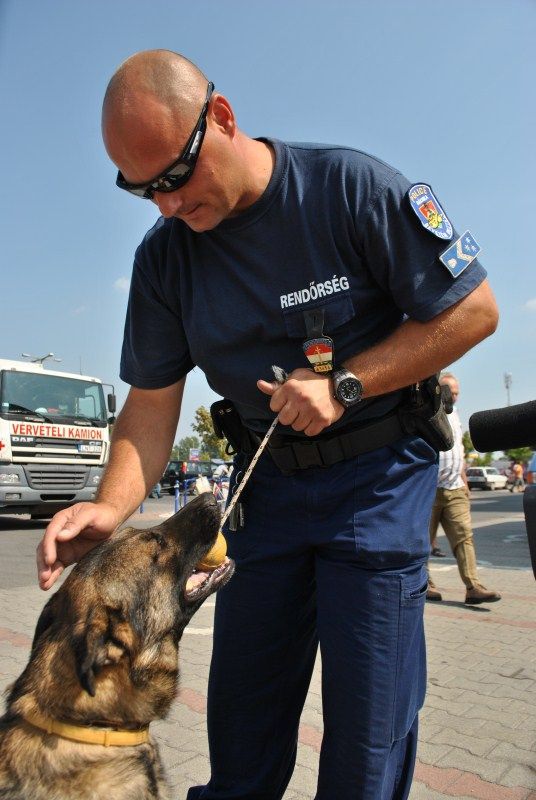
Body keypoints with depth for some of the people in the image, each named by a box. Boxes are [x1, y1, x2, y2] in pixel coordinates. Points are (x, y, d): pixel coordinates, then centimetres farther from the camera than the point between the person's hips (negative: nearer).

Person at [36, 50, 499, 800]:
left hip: (378, 475, -3)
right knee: (241, 722, 13)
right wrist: (113, 503, -17)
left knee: (367, 732, 2)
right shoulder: (163, 257, 1)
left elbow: (474, 310, -9)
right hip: (266, 480, 4)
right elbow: (152, 400, 0)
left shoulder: (352, 187, -12)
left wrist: (344, 384, -18)